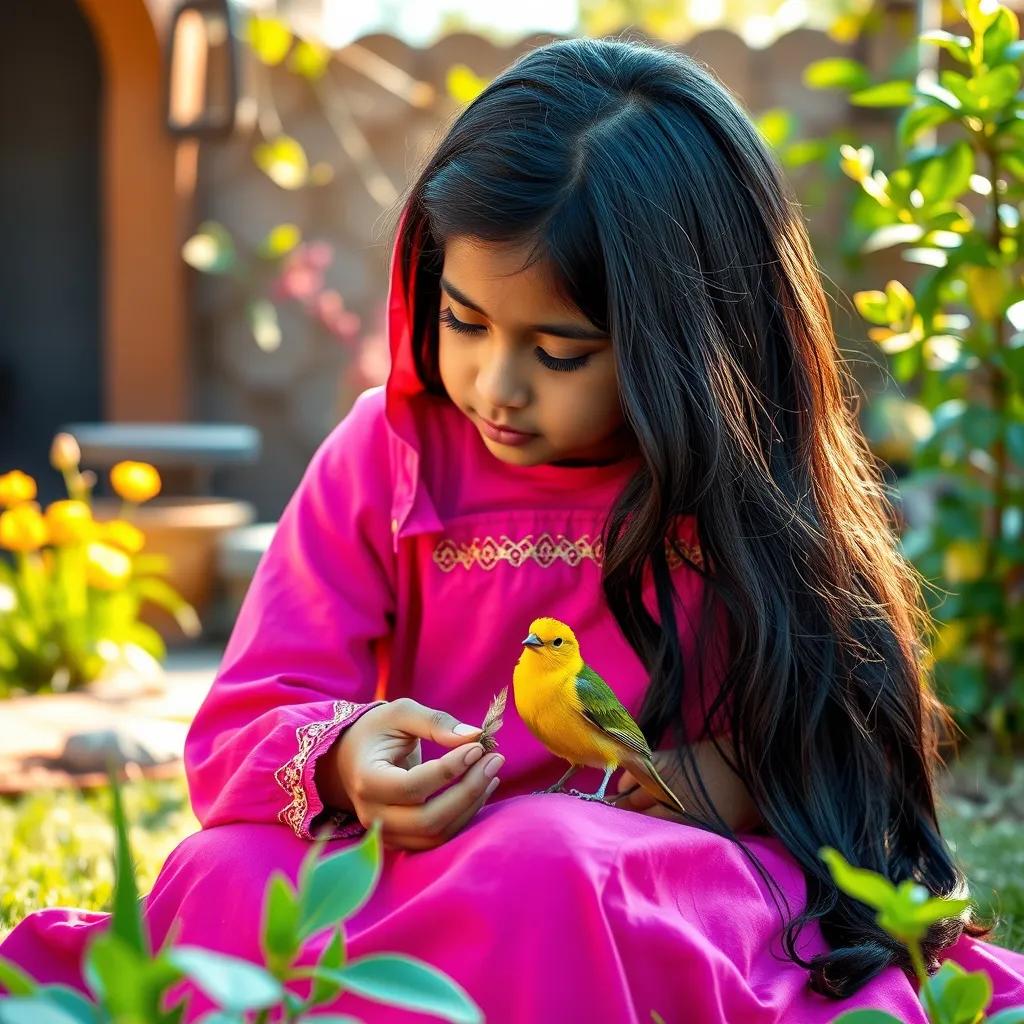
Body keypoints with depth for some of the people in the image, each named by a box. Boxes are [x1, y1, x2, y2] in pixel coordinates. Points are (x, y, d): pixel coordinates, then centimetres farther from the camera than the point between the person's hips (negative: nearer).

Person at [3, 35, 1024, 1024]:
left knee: (544, 867, -37)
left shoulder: (745, 496, 1)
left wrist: (733, 780, -17)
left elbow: (841, 759, 5)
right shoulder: (387, 455, 3)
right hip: (413, 868, 2)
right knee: (223, 878, -30)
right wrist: (341, 762, -24)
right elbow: (243, 728, -1)